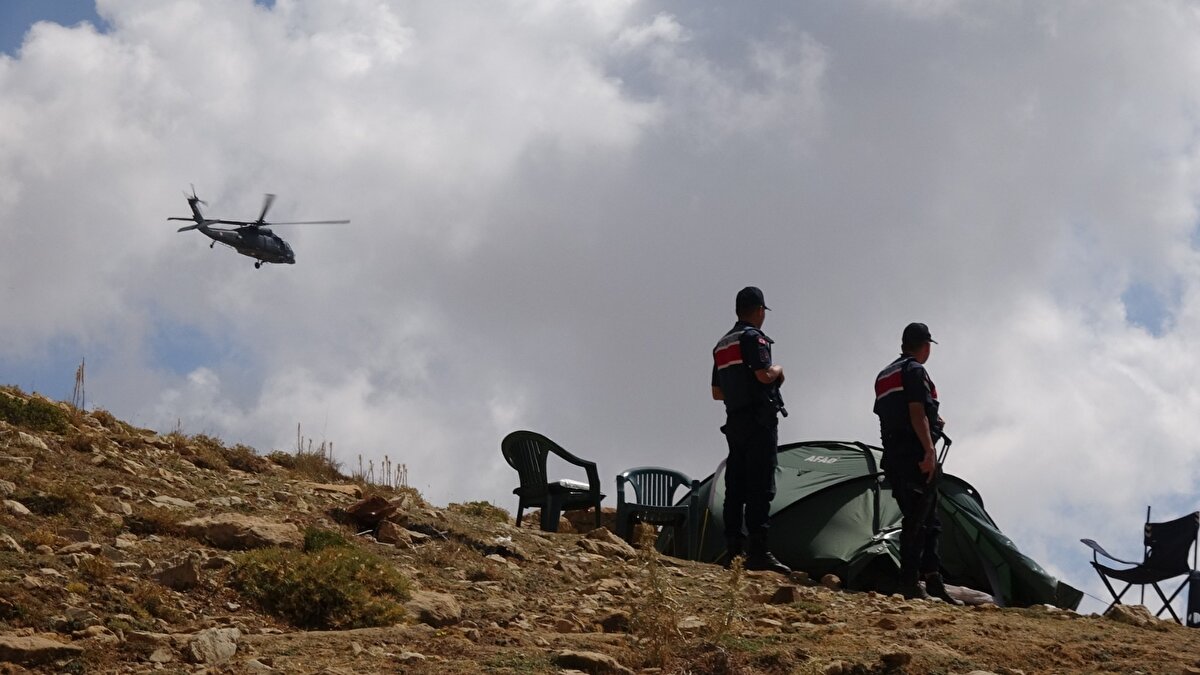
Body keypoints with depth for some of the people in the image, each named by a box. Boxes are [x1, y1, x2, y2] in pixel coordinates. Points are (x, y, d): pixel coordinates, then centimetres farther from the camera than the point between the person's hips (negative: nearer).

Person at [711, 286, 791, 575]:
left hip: (734, 421, 9)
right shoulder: (753, 337, -8)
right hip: (759, 421, -9)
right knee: (760, 487, -11)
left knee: (735, 487, 9)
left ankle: (732, 550, 8)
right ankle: (758, 552, -16)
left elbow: (717, 393, 23)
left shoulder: (722, 344, 20)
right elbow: (764, 374, -21)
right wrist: (779, 369, -1)